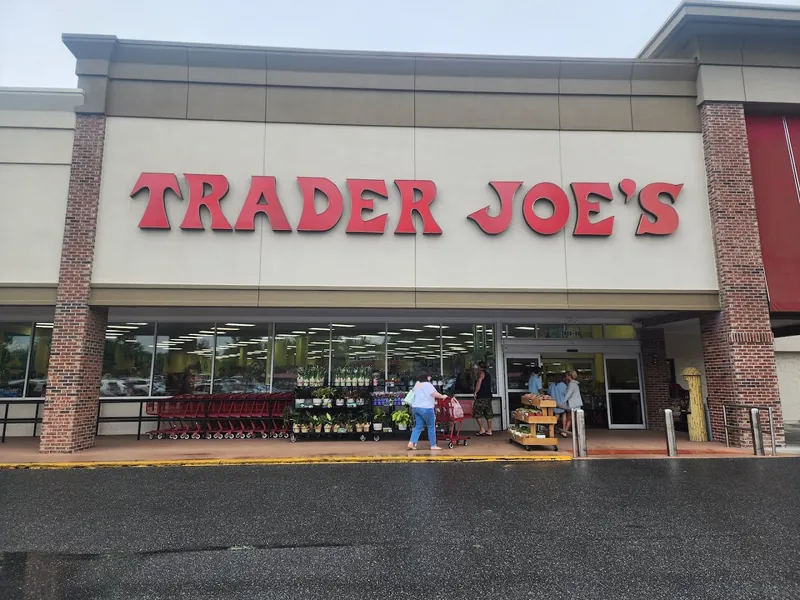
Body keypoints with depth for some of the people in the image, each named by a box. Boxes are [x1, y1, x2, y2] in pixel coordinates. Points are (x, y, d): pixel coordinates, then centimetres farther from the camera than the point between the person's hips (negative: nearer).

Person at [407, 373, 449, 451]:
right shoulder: (427, 385, -11)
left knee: (418, 426, 10)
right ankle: (433, 445, 9)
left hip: (415, 407, 8)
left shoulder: (416, 384, 14)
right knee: (431, 426, 4)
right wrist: (443, 396, 1)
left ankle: (411, 443, -1)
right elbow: (435, 394, -16)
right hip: (425, 408, -8)